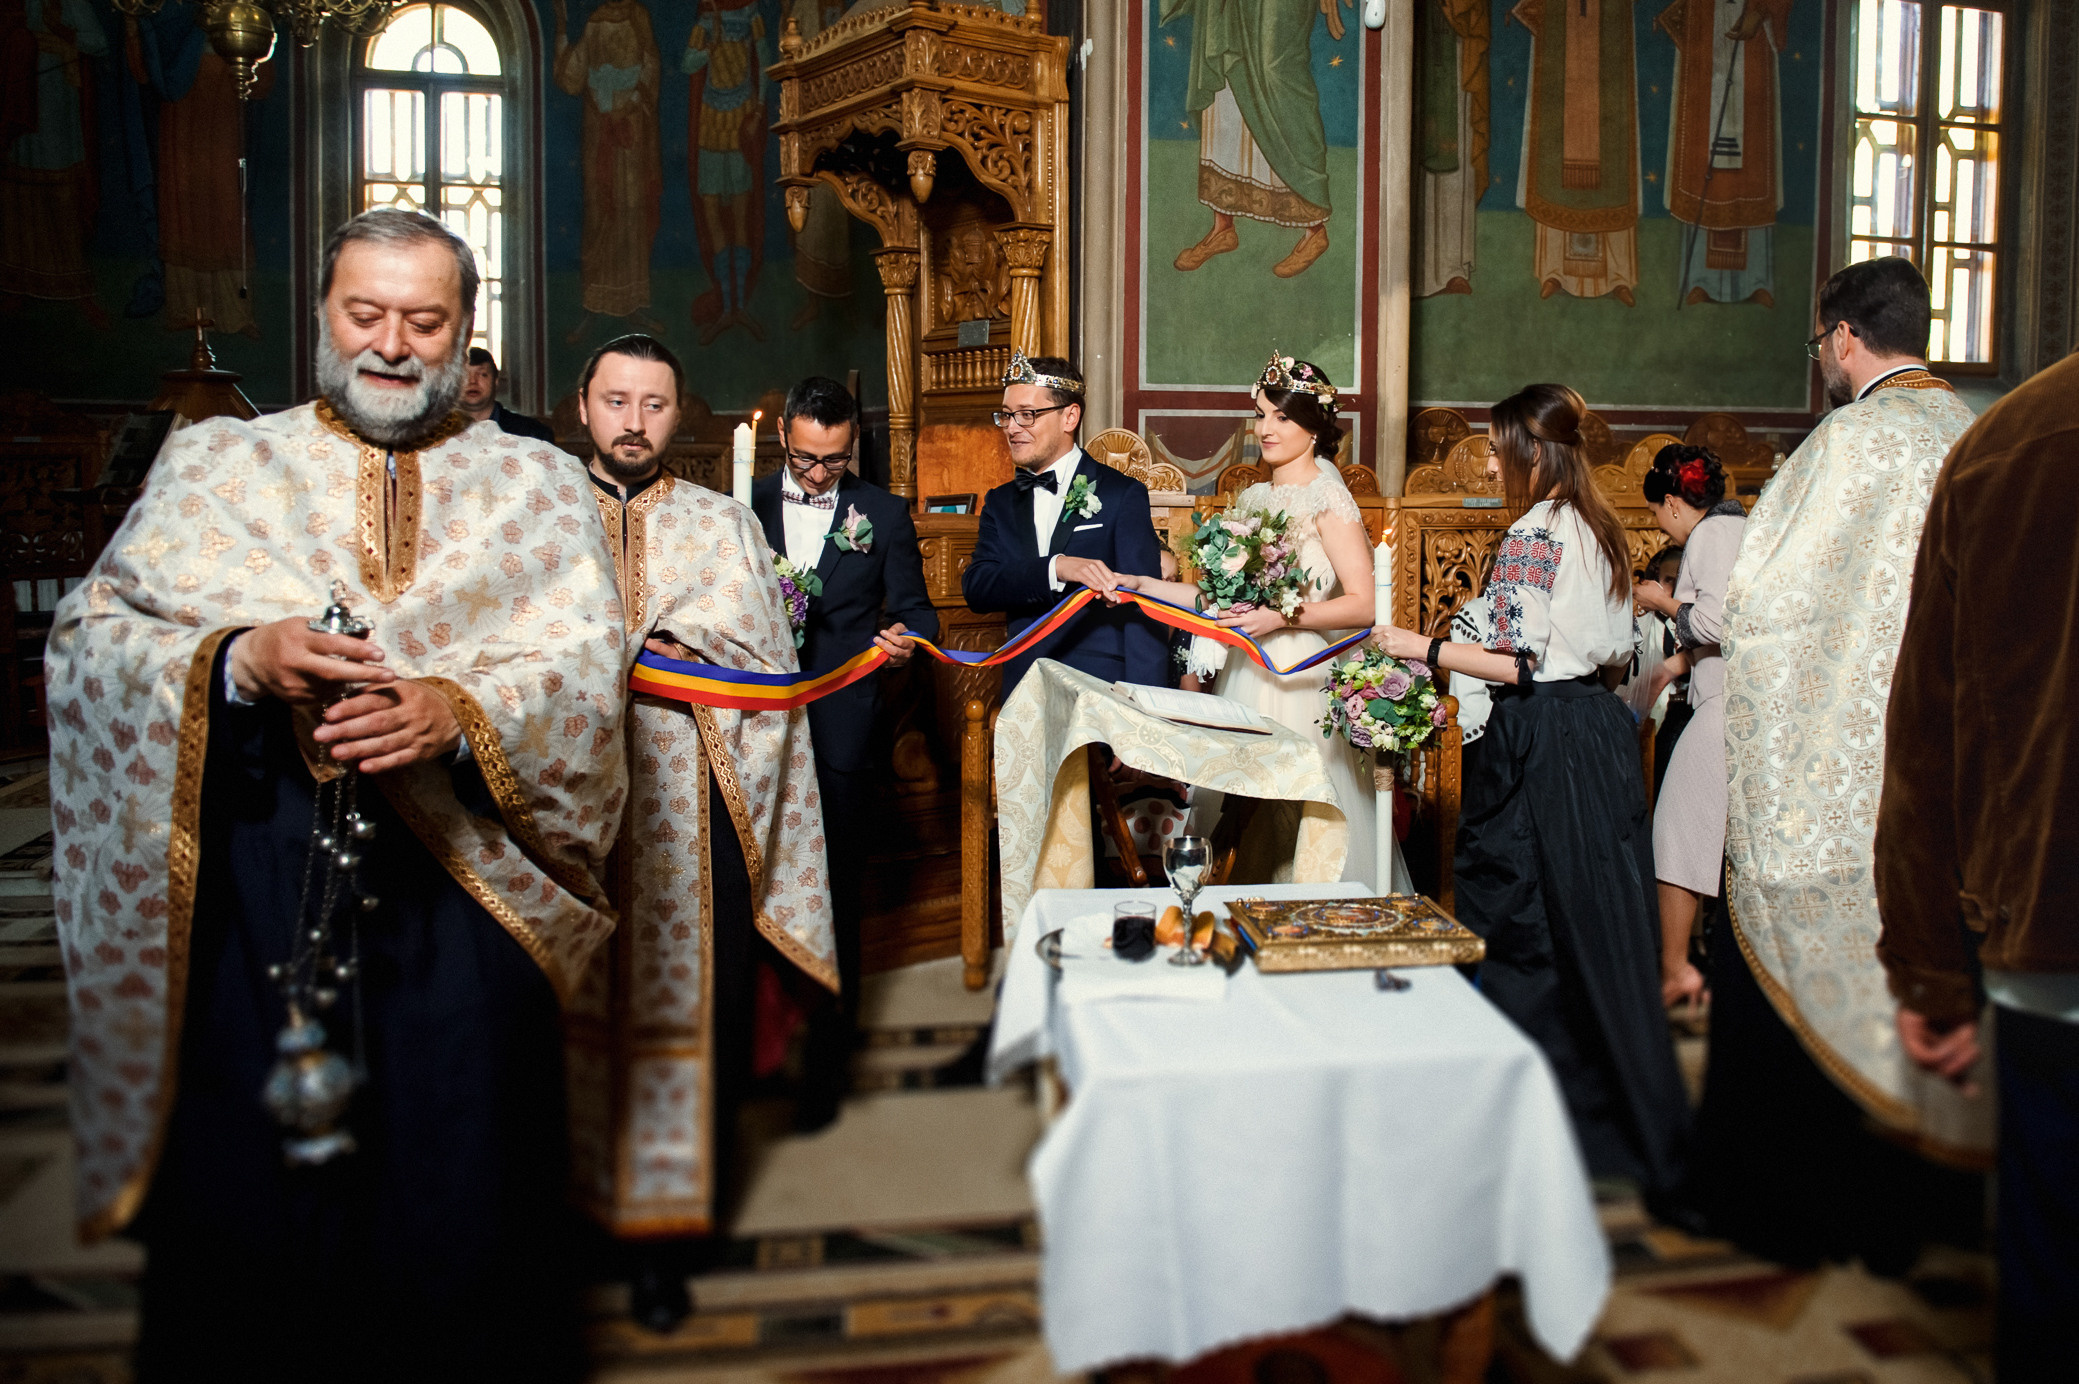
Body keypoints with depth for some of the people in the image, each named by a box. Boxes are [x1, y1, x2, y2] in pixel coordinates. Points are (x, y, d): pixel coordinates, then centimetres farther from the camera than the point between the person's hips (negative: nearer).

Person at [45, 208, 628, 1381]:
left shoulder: (537, 485, 10)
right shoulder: (213, 464, 12)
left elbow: (589, 669, -2)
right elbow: (92, 637, 3)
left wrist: (460, 709, -21)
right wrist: (240, 659, -16)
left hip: (464, 884, 0)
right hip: (250, 895, 1)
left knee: (458, 1193, 7)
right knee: (247, 1192, 8)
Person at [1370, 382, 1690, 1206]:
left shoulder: (1533, 535, -14)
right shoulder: (1597, 529, 13)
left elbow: (1518, 662, -19)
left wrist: (1419, 648, -14)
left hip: (1538, 742, -9)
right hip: (1599, 731, 9)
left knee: (1521, 927, 1)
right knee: (1594, 922, 14)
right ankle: (1622, 1124, 25)